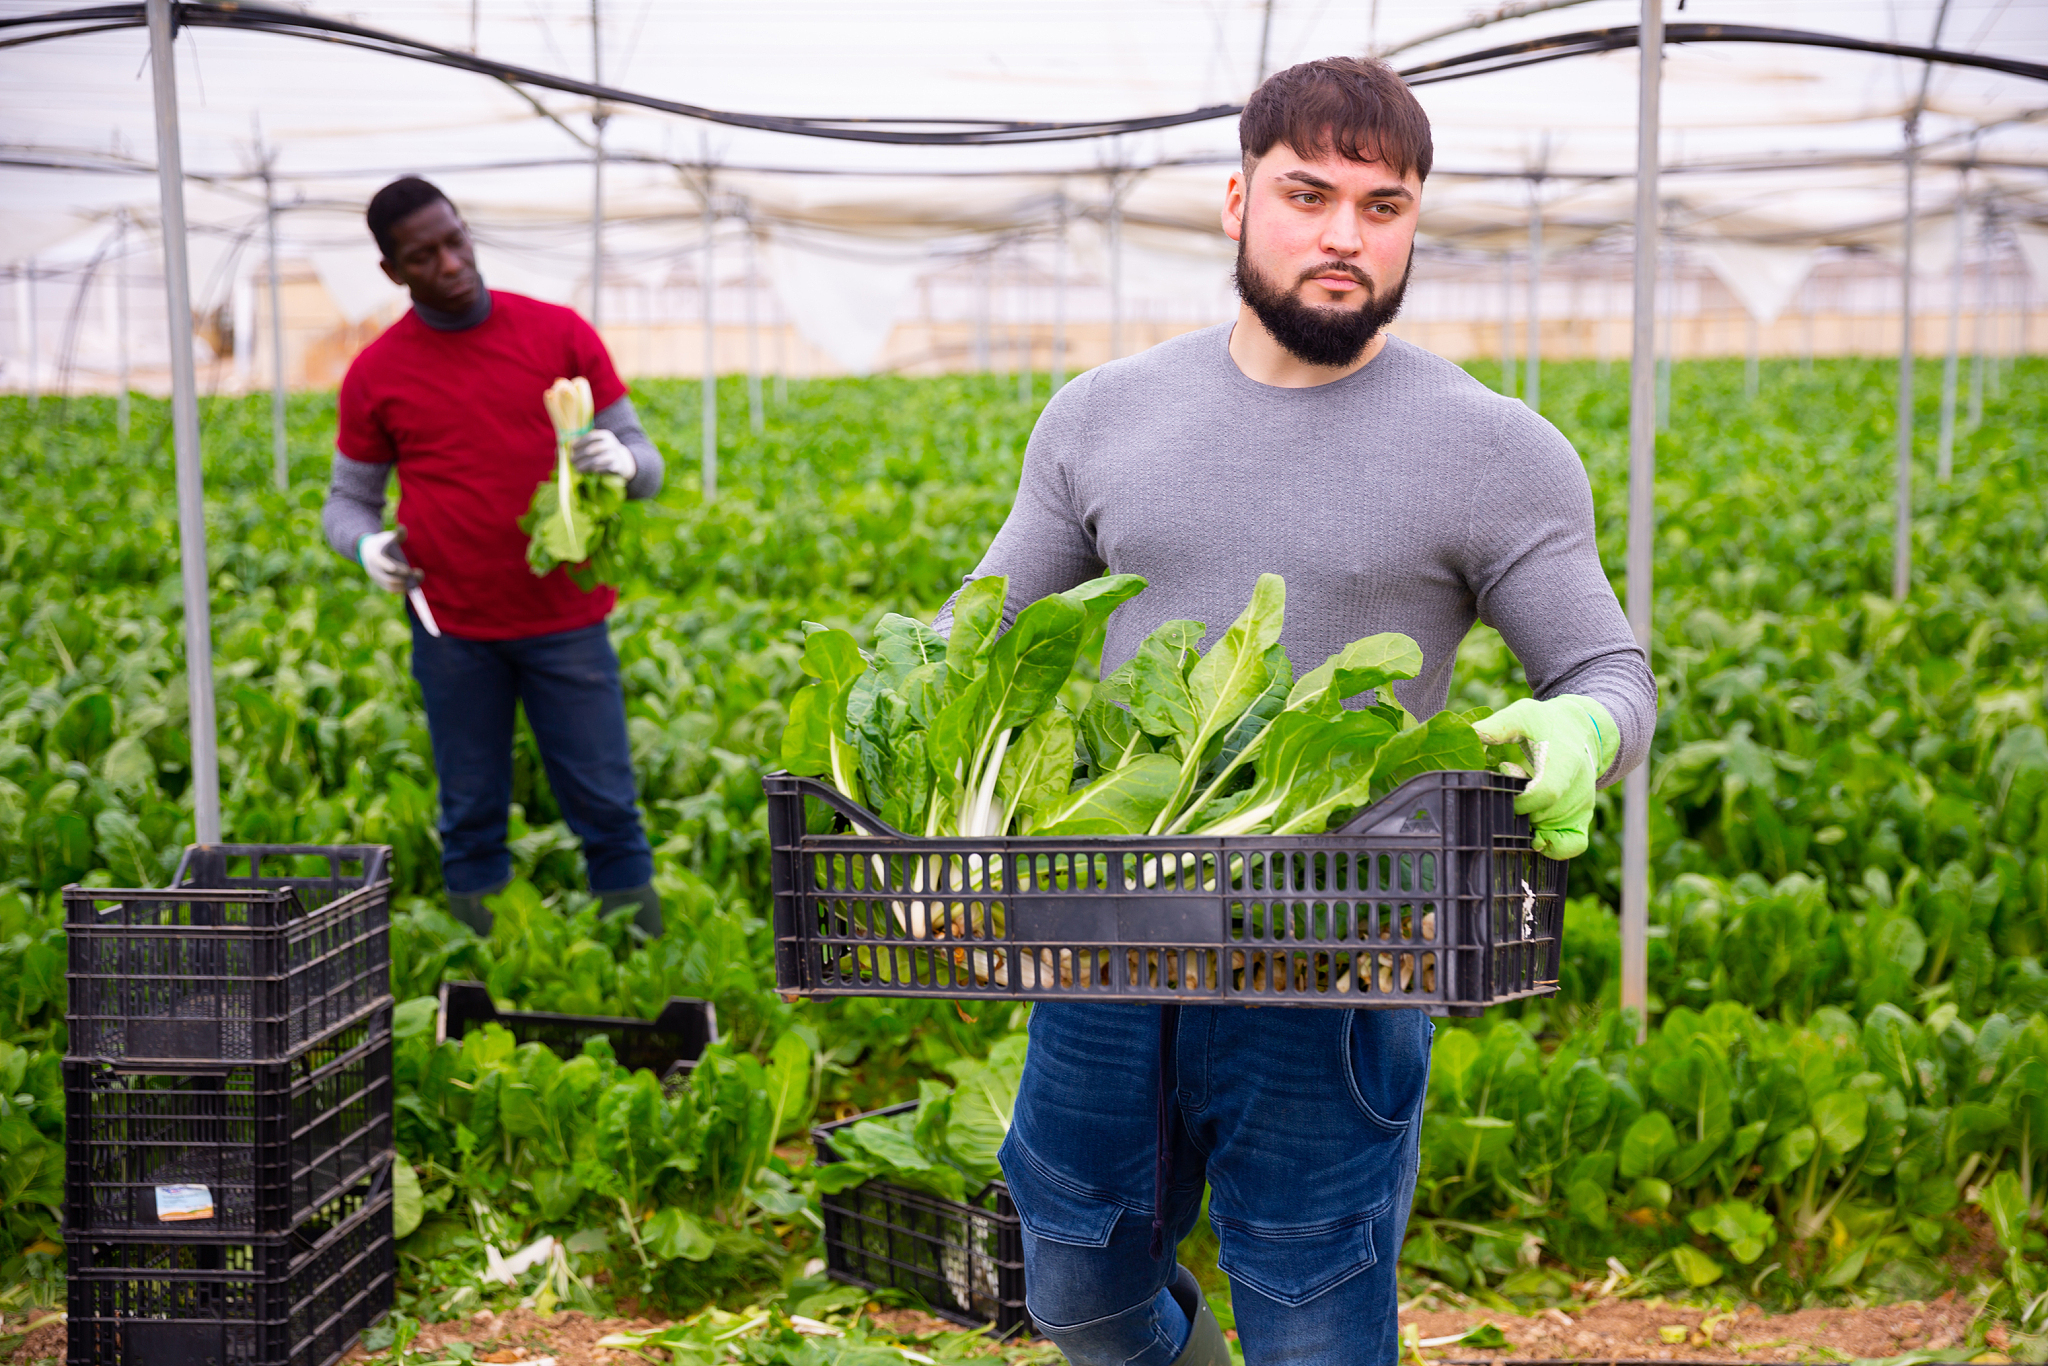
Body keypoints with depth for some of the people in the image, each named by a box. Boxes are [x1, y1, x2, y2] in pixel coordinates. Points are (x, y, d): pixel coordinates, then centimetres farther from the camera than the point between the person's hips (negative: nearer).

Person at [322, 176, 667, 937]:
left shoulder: (561, 335, -1)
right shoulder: (375, 375, 0)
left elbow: (644, 464, 3)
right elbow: (347, 501, 10)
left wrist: (623, 463, -21)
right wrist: (367, 545, -14)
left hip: (567, 618, 0)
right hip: (453, 631, 0)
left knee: (604, 803, 4)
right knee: (471, 814, 9)